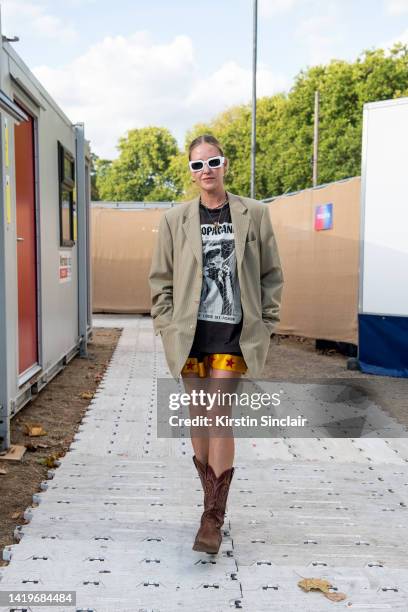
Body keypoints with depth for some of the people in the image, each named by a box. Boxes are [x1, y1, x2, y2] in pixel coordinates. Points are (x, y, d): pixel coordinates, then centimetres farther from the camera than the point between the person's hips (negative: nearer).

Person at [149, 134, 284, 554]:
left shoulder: (254, 214, 3)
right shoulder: (175, 219, 5)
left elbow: (271, 274, 7)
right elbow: (161, 278, 8)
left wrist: (265, 324, 1)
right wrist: (166, 326, 0)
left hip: (233, 331, -2)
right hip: (189, 332, 2)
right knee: (198, 416, 8)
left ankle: (214, 517, 2)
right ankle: (212, 501, 26)